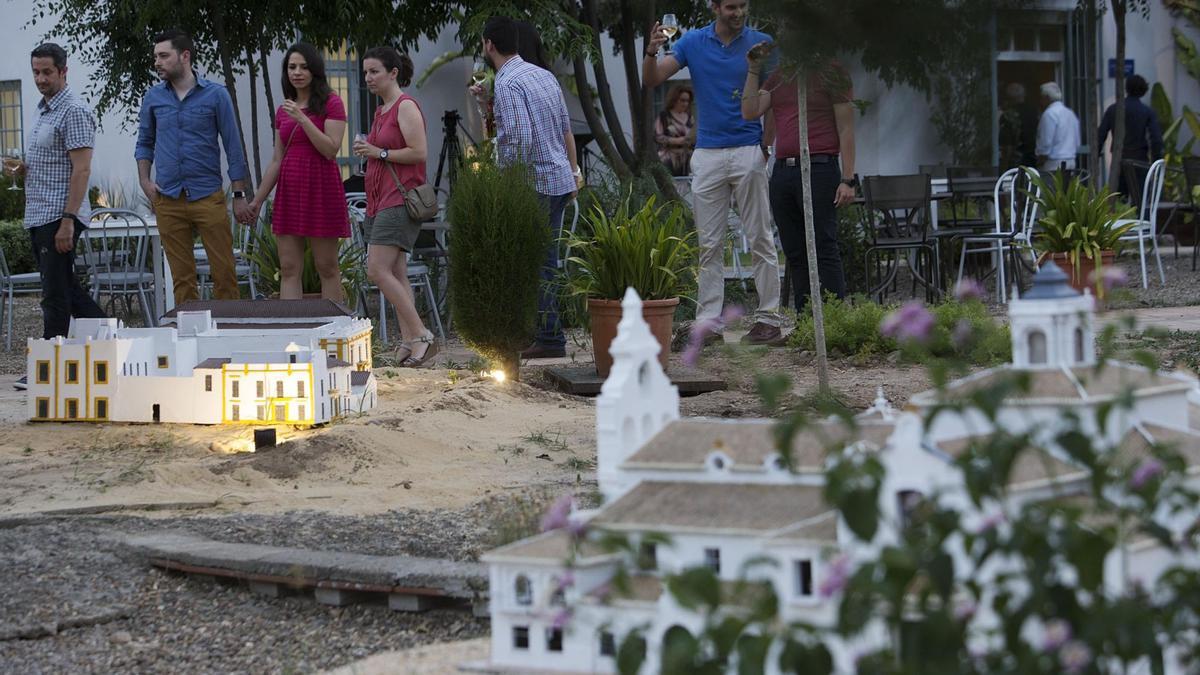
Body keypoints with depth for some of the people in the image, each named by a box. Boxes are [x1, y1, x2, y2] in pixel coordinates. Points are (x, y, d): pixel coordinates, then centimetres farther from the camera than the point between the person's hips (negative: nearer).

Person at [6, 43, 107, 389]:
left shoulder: (74, 112, -12)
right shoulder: (45, 111, 18)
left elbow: (81, 170, -18)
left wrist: (68, 220, -23)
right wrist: (23, 170, 6)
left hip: (59, 217, -10)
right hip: (39, 217, 10)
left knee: (56, 294, -5)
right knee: (65, 288, 13)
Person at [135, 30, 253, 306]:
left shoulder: (215, 94, 0)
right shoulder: (154, 97, 8)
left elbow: (233, 146, 1)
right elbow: (144, 143, 18)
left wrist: (239, 195, -2)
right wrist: (145, 182, 3)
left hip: (208, 197, -3)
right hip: (168, 201, 3)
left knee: (224, 272, -5)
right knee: (182, 277, 5)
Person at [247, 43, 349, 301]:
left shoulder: (331, 103, -3)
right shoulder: (284, 110, 13)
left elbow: (331, 150, -12)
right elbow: (277, 160, 17)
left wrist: (302, 119, -18)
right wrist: (258, 199, 16)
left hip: (320, 189, -5)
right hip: (289, 190, 6)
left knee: (327, 267, -1)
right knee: (288, 269, 1)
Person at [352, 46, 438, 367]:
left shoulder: (406, 107, -9)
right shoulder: (381, 111, 18)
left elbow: (419, 152, -18)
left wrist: (379, 152, -13)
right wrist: (366, 150, 11)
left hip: (400, 198, -10)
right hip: (380, 200, 10)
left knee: (378, 270, -17)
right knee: (396, 274, 5)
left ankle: (421, 335, -17)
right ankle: (410, 341, 3)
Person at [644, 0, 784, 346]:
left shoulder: (761, 44, 0)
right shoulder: (693, 42, 5)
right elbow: (651, 81, 1)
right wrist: (651, 52, -19)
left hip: (749, 152, -2)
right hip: (707, 154, 2)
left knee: (760, 238, -1)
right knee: (709, 245, 3)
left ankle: (769, 317, 3)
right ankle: (708, 322, 3)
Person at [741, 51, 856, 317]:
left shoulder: (831, 73, 1)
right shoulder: (777, 78, 18)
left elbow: (846, 130, -2)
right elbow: (750, 111, 4)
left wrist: (848, 179, -9)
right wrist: (753, 70, 2)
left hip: (819, 170, -6)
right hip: (782, 172, 6)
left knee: (823, 249, -10)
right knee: (795, 253, 5)